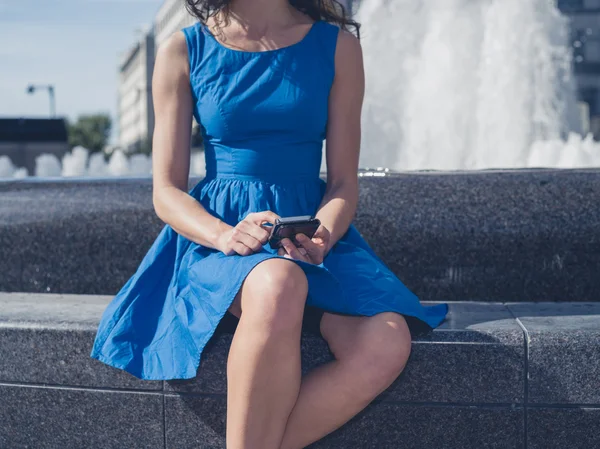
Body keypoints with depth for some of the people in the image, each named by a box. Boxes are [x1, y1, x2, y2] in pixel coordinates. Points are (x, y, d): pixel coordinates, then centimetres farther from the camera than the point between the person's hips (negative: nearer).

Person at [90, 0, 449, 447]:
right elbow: (166, 193, 1)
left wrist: (321, 236, -17)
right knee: (277, 285, -39)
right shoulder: (182, 51, 4)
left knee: (386, 346, -30)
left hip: (309, 229, 2)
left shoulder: (336, 45, 6)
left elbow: (344, 183, 5)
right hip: (216, 230, -2)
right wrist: (224, 235, -20)